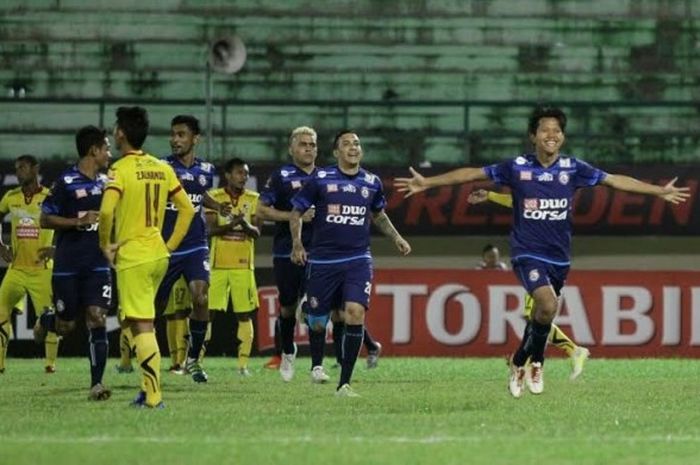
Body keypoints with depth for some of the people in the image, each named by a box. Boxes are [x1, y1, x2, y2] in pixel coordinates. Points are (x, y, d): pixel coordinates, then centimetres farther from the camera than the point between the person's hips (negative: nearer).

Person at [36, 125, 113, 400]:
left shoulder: (105, 182, 9)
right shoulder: (66, 182, -9)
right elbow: (45, 220, -10)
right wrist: (79, 222, -20)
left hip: (97, 264, 4)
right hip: (68, 265, -4)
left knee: (97, 320, -8)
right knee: (65, 326, 5)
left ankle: (96, 384, -6)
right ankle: (46, 321, 42)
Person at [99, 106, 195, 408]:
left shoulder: (120, 170, -11)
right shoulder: (162, 169, 9)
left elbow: (107, 211, -24)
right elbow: (187, 208, 12)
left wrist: (105, 245, -9)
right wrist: (171, 245, 15)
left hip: (132, 256, -7)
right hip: (158, 254, 7)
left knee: (142, 326, -7)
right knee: (144, 323, 18)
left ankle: (153, 396, -11)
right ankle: (149, 389, 17)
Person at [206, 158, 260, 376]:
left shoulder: (253, 199, 7)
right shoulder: (214, 197, 2)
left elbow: (257, 233, 2)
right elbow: (211, 229, -8)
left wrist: (246, 225, -19)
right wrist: (231, 224, -24)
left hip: (243, 265, 2)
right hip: (218, 265, -2)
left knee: (245, 315, 0)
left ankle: (243, 363, 3)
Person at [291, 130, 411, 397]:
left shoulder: (372, 183, 8)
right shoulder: (320, 180, -1)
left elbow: (378, 214, 27)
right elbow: (297, 211, 8)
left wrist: (396, 238, 17)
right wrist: (297, 243, -4)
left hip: (358, 260, 1)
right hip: (323, 261, -1)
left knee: (355, 313, -18)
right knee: (317, 322, 5)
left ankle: (344, 383, -11)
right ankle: (317, 365, 39)